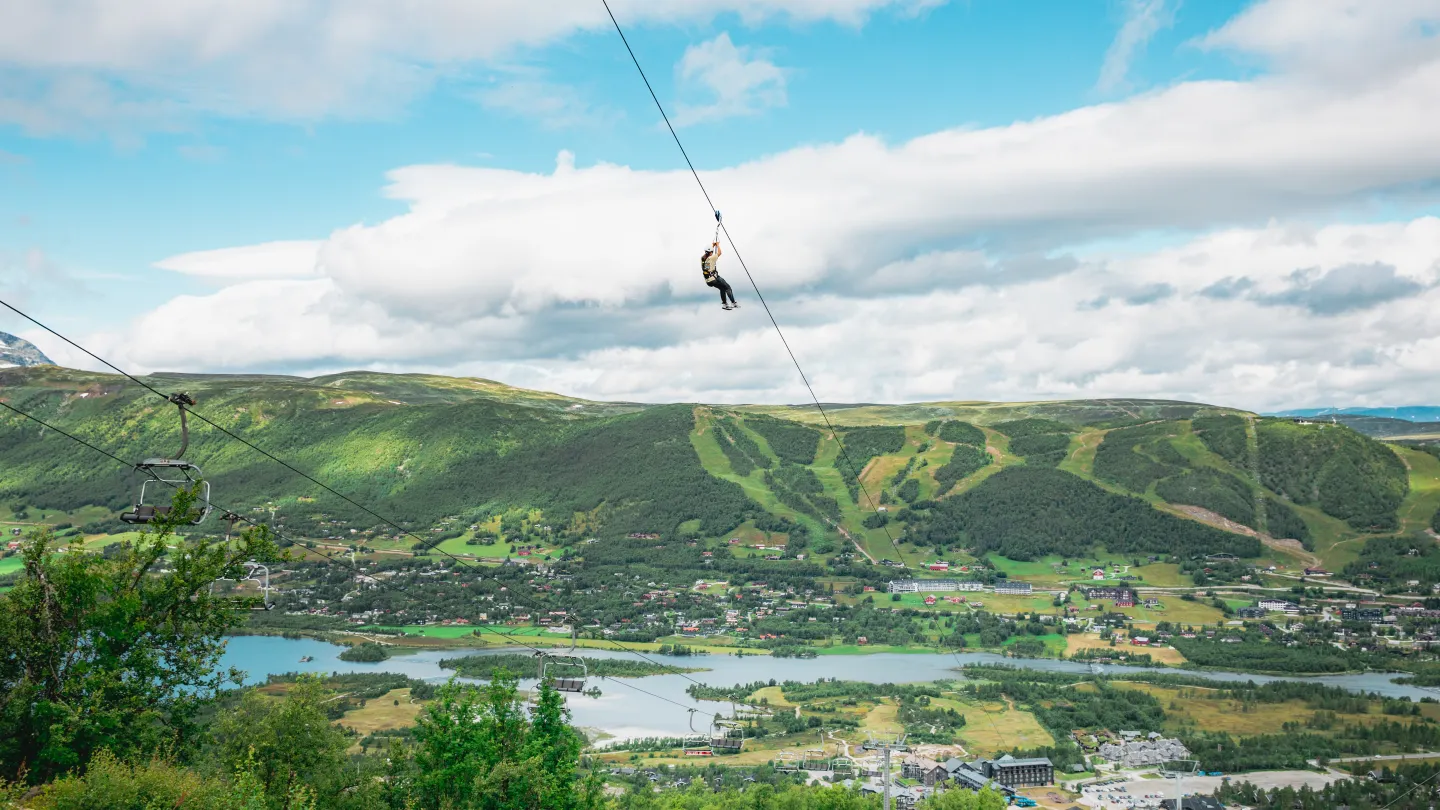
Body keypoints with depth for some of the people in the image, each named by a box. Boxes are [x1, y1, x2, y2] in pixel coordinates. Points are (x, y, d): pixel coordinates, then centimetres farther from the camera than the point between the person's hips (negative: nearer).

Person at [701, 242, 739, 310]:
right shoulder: (711, 258, -14)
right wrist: (717, 245, 12)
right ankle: (733, 303, 2)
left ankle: (724, 304, 20)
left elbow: (707, 254, 26)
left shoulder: (702, 259, 4)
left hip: (708, 281, 7)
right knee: (728, 288, 6)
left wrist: (712, 246, 29)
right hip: (714, 279, -7)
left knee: (722, 288, 25)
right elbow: (719, 253, -3)